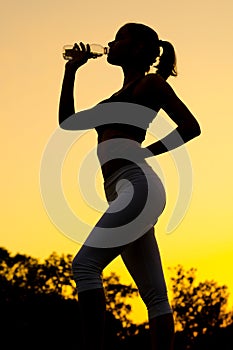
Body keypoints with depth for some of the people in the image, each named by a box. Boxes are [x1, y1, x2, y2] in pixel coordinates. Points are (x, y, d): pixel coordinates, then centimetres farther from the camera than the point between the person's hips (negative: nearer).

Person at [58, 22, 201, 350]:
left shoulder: (151, 82, 6)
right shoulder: (120, 97, 30)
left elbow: (191, 126, -5)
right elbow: (67, 122, 32)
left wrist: (144, 152, -9)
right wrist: (71, 71, 28)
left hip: (138, 185, -9)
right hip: (123, 193, 9)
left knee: (85, 263, -21)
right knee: (154, 294, 0)